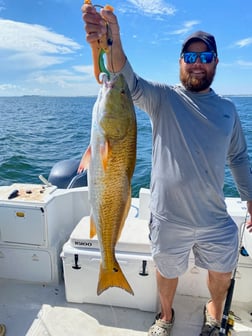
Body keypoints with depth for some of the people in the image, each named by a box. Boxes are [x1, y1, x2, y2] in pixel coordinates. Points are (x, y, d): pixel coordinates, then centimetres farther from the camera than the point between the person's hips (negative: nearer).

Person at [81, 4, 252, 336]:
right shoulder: (162, 97, -7)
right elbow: (128, 82, -27)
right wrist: (112, 38, -45)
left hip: (215, 220, 3)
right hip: (168, 219, -2)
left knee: (222, 274, 22)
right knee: (167, 272, 20)